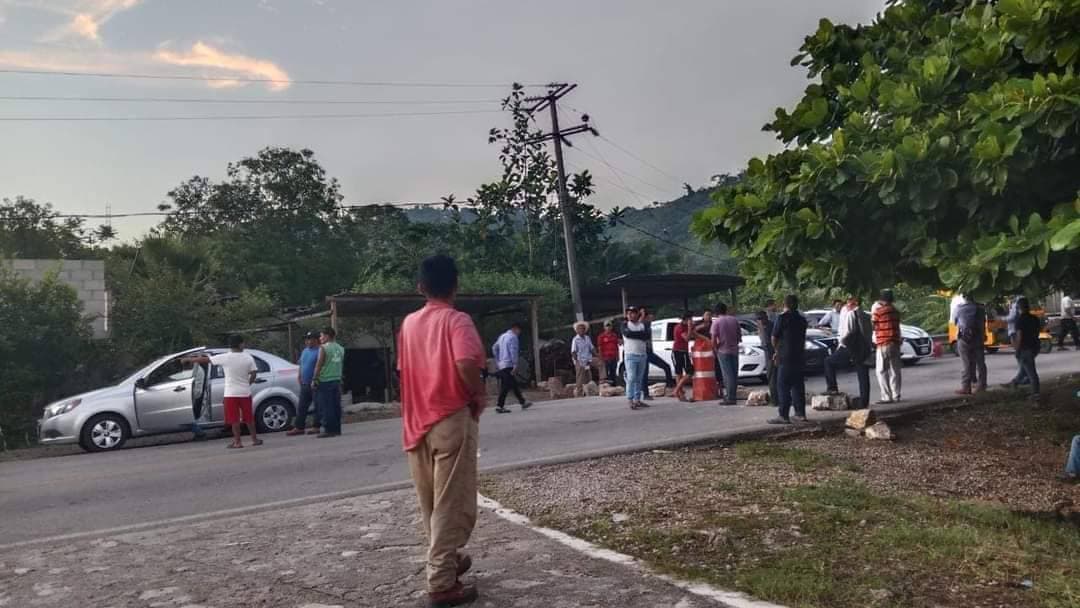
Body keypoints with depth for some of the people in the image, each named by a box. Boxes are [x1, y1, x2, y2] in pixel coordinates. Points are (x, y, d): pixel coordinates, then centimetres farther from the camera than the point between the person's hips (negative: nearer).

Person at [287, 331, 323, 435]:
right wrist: (299, 376, 13)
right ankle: (298, 427, 14)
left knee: (317, 406, -1)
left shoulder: (318, 351, -11)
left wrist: (315, 380, -20)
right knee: (301, 407, 9)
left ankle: (316, 427, 4)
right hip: (304, 384, 8)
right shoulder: (304, 351, 16)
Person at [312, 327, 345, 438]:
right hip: (337, 380, 7)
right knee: (336, 406, 9)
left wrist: (314, 380, -8)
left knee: (325, 407, -4)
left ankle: (328, 430, -5)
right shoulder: (340, 349, 11)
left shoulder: (323, 348, -10)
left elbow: (319, 365, -12)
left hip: (325, 381, -7)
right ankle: (336, 429, 12)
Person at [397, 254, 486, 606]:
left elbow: (404, 370, 15)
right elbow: (466, 364, -26)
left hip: (417, 422, 7)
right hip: (452, 420, -6)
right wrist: (480, 396, -9)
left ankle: (445, 560, 34)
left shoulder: (409, 323, 9)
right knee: (451, 504, -1)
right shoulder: (456, 320, -11)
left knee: (430, 503, 18)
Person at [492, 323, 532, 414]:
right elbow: (513, 351, -17)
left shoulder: (502, 336, 19)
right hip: (509, 365, -9)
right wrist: (515, 365, -19)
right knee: (507, 386, -10)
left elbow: (494, 348, 22)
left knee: (514, 385, 14)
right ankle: (499, 406, -13)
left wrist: (497, 361, 25)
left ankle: (522, 403, 20)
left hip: (501, 365, 9)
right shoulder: (513, 337, -8)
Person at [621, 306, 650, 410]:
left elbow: (647, 336, -5)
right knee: (631, 378, -9)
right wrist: (640, 334, -7)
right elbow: (627, 333, -16)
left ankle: (637, 400, 13)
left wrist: (634, 335, -11)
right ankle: (630, 400, -9)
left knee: (639, 379, 8)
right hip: (630, 355, -4)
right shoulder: (625, 324, 5)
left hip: (642, 355, 4)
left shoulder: (642, 325, 12)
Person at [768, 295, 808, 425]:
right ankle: (801, 414, 15)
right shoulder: (802, 319, 12)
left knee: (783, 387, -4)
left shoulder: (782, 318, -10)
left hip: (786, 357, -7)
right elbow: (803, 338, 17)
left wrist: (776, 351, 13)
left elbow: (774, 337, -7)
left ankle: (784, 416, -7)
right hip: (800, 357, 7)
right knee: (798, 386, 13)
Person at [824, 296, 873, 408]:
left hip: (851, 348, -7)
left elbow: (848, 332, -16)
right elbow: (870, 332, 20)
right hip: (865, 350, 7)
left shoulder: (851, 314, -7)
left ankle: (832, 388, 6)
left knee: (829, 361, 9)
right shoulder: (866, 316, 17)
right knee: (863, 377, 8)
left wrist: (841, 343, -3)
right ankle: (864, 402, 7)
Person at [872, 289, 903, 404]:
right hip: (895, 343, 6)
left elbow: (874, 327, -2)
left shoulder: (878, 311, -9)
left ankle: (886, 396, -7)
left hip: (883, 344, -6)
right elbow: (897, 326, 12)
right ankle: (896, 396, 12)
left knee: (882, 371, -2)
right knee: (895, 371, 11)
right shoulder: (895, 311, 9)